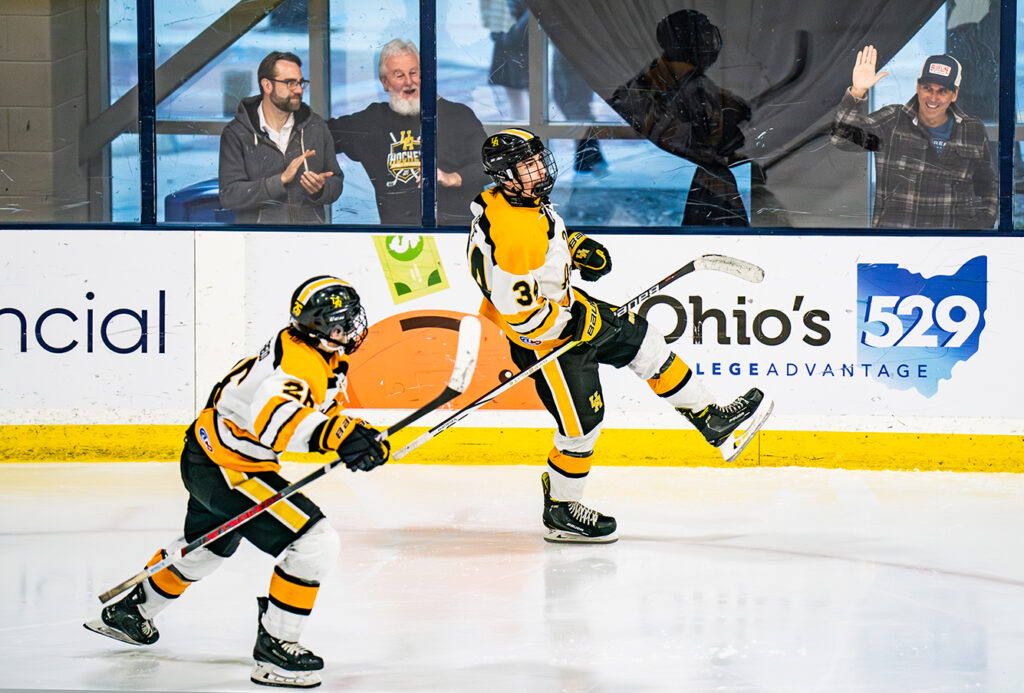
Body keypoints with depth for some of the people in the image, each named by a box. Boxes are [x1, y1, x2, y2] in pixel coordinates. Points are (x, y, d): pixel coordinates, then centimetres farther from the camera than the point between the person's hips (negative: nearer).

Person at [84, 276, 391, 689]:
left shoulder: (326, 358, 5)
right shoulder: (299, 359, -28)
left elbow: (320, 409, 21)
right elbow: (272, 415, -47)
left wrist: (359, 435, 4)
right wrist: (335, 435, -60)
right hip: (224, 467, -11)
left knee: (206, 546, 35)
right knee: (314, 543, -18)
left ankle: (127, 612, 56)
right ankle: (274, 648, -10)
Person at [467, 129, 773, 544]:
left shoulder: (525, 201, -3)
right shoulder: (510, 236, -34)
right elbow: (517, 311, -32)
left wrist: (578, 248, 7)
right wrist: (573, 323, -23)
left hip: (566, 307, 10)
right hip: (542, 339, -10)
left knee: (643, 344, 16)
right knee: (581, 424, -2)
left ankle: (712, 422, 28)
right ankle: (560, 512, 18)